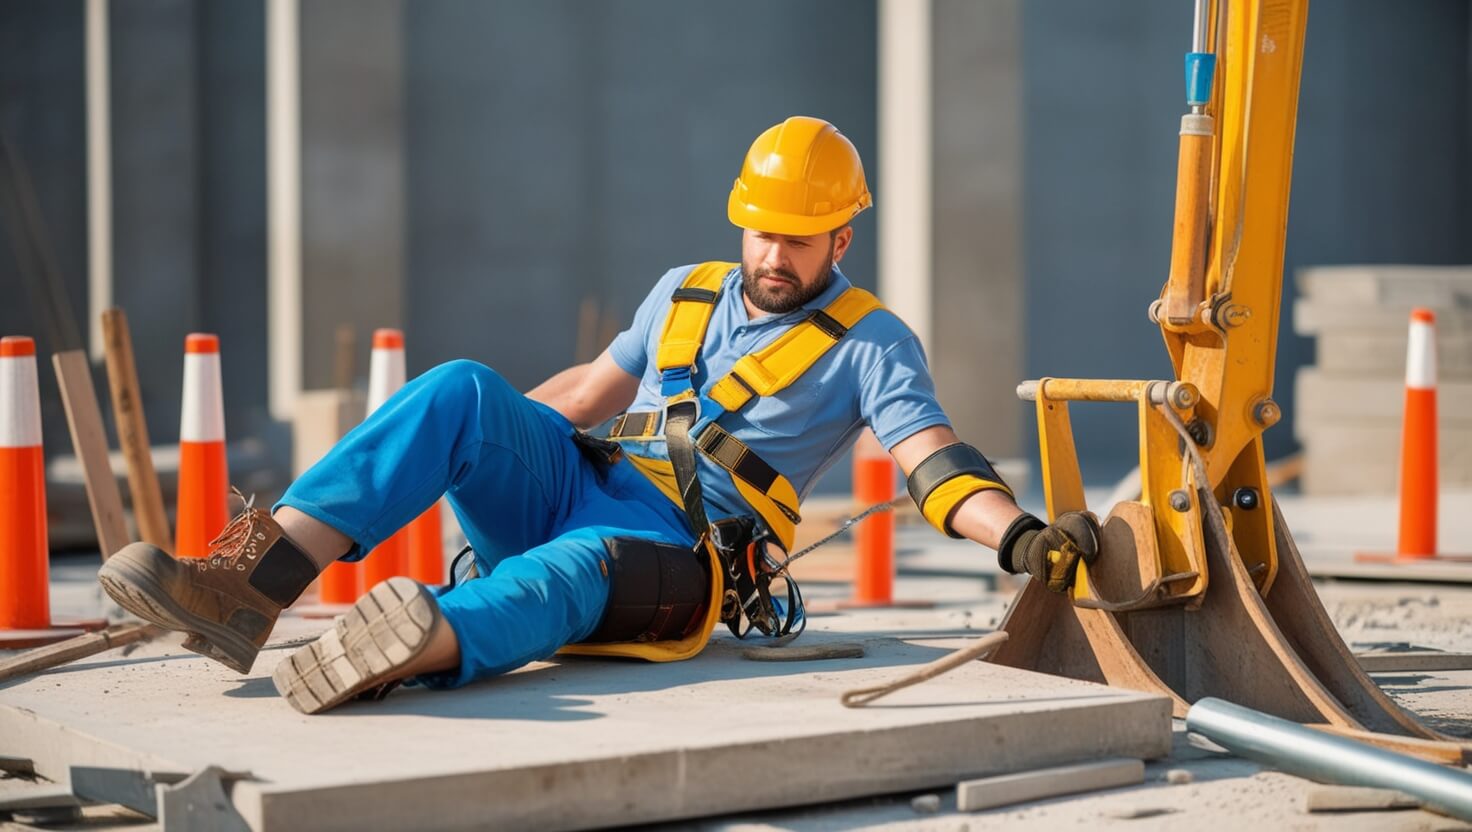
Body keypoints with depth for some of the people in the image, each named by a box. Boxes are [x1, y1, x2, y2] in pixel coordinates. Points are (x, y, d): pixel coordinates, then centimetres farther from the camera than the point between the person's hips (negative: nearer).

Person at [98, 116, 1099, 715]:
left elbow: (935, 460, -8)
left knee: (572, 570, -40)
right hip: (571, 483, 5)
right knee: (464, 389, -22)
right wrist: (460, 453, 32)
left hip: (670, 549, -5)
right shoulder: (687, 293, 23)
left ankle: (418, 647, -75)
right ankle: (254, 585, -38)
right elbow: (586, 391, 31)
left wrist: (1024, 538, -27)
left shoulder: (868, 342, 6)